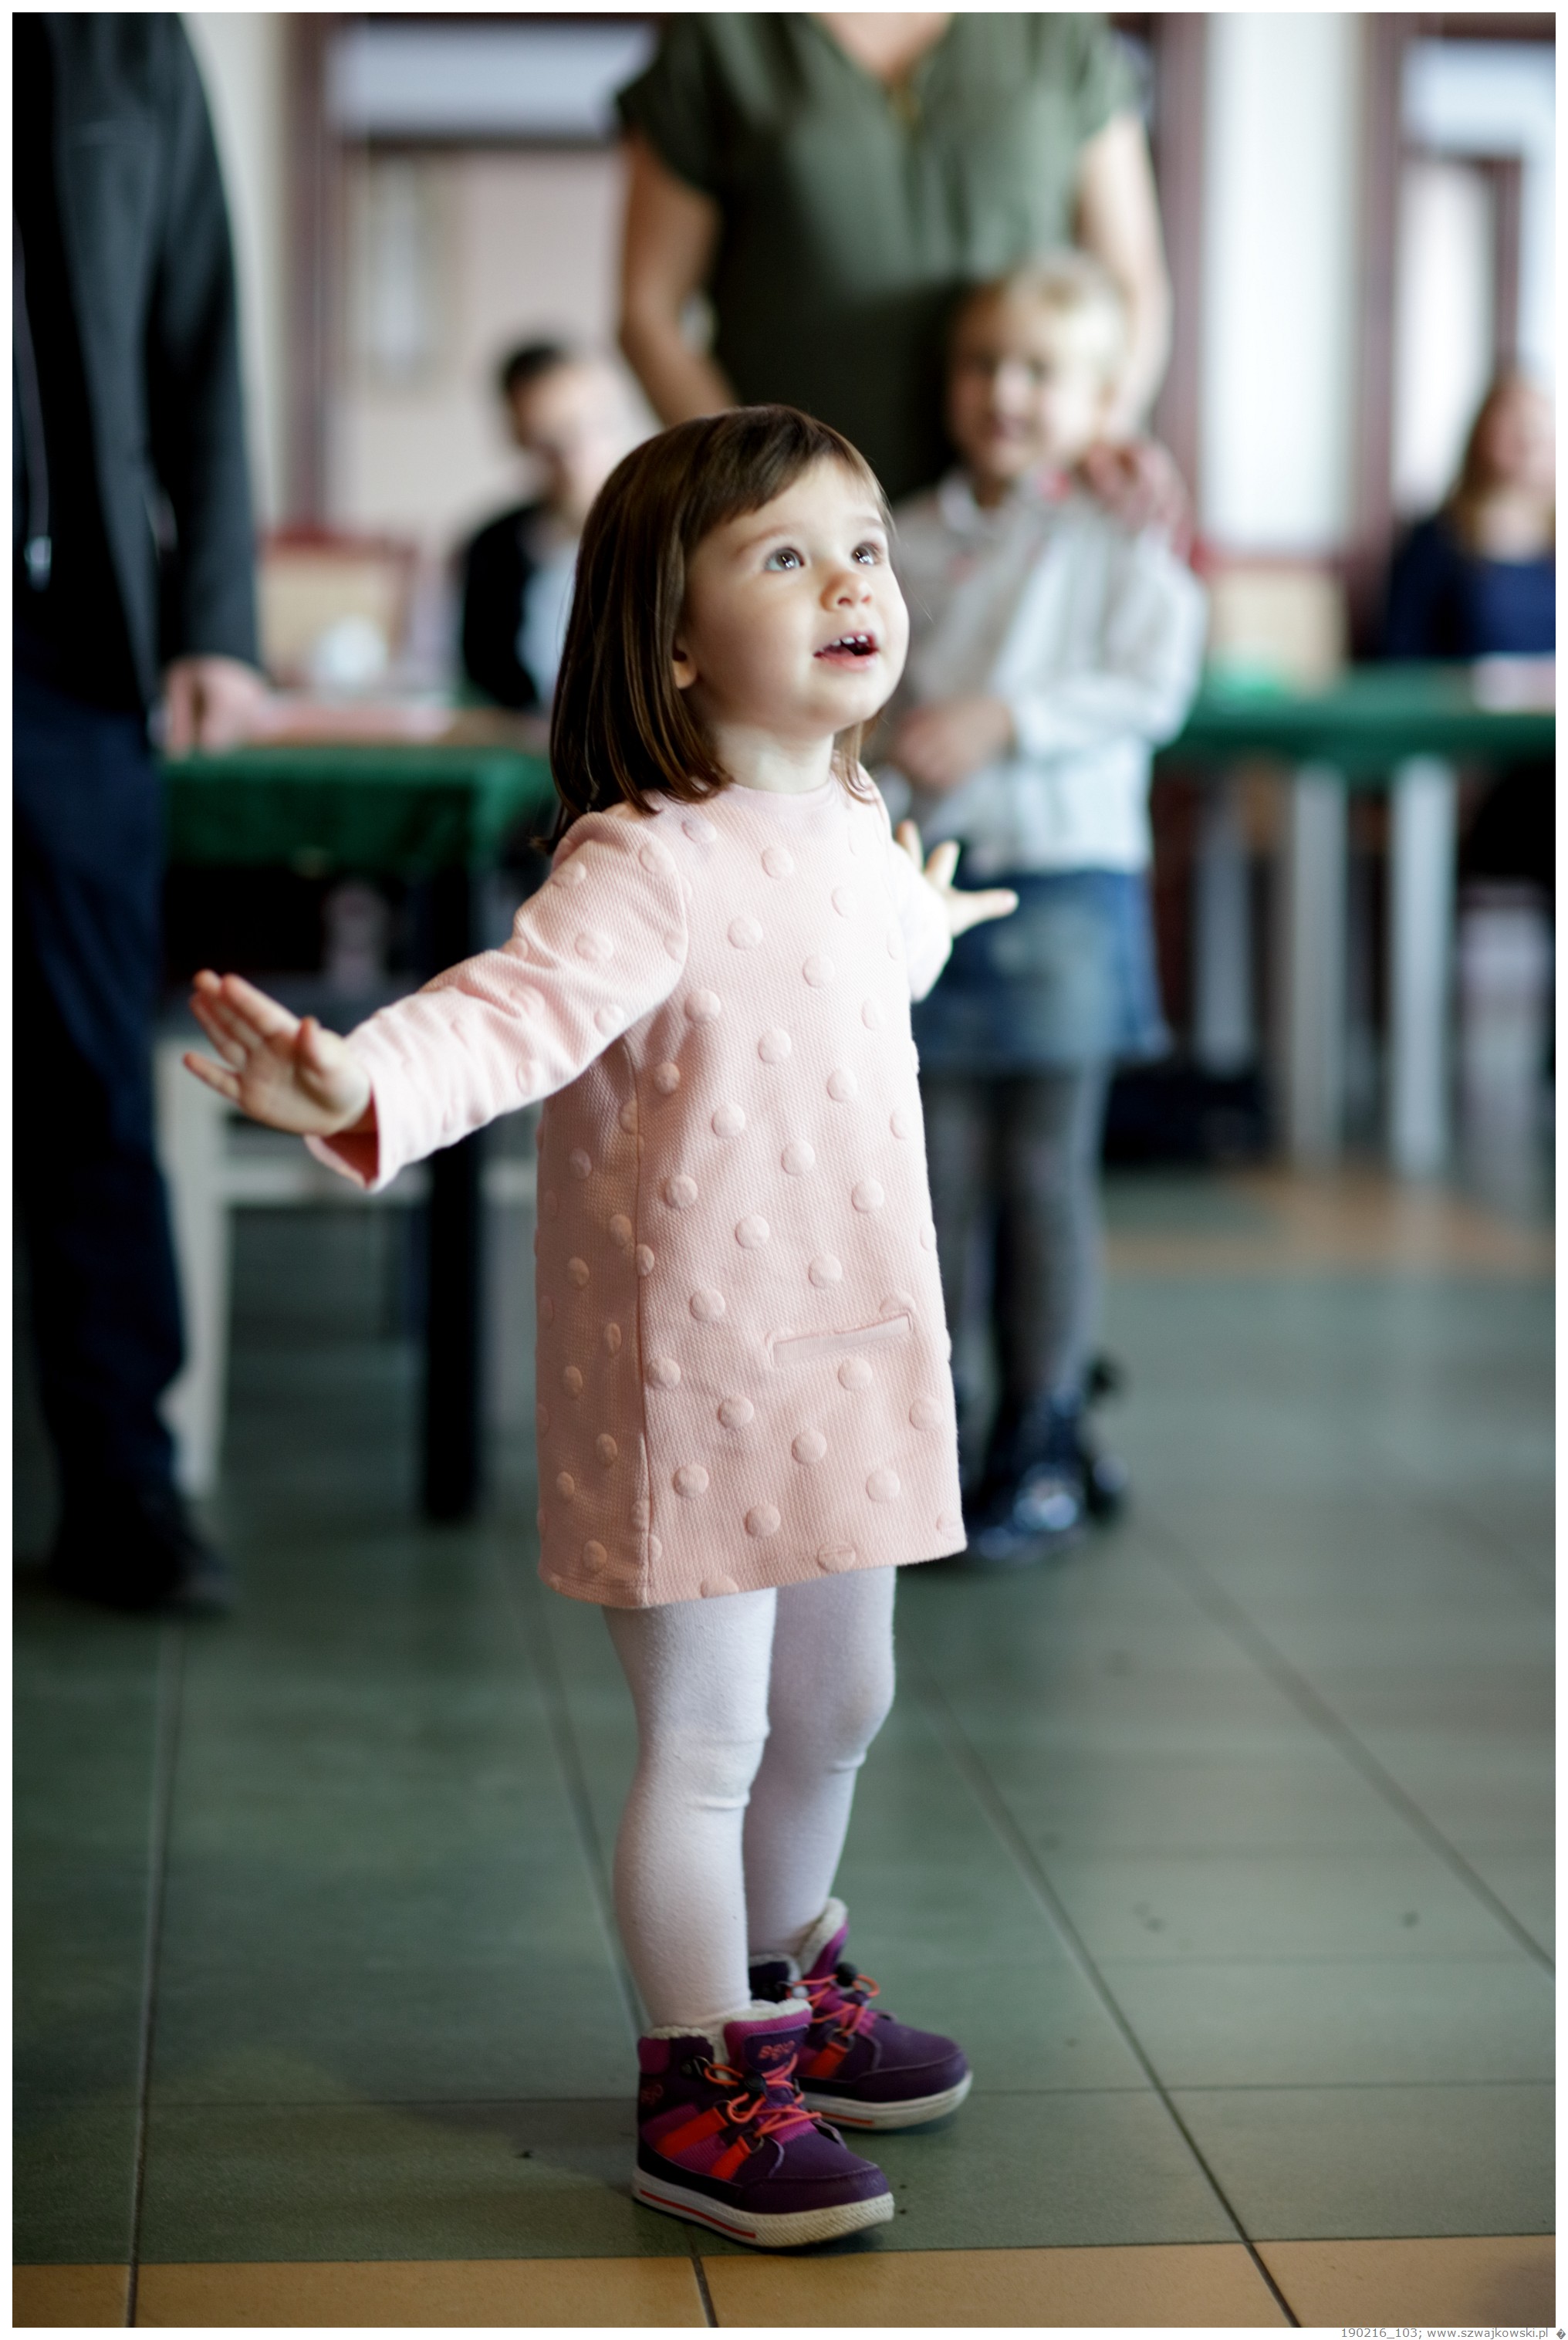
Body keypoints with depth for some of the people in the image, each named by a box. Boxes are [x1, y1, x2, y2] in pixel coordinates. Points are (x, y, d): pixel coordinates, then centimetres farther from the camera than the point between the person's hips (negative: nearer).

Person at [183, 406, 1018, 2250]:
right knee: (702, 1739, 2)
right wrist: (365, 1088, -59)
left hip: (849, 1360, 8)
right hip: (690, 1381, -8)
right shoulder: (650, 866, -22)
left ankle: (787, 1987, 45)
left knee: (835, 1708, 22)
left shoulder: (850, 830, 5)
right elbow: (514, 1007, -39)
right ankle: (702, 2086, 18)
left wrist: (931, 924, 52)